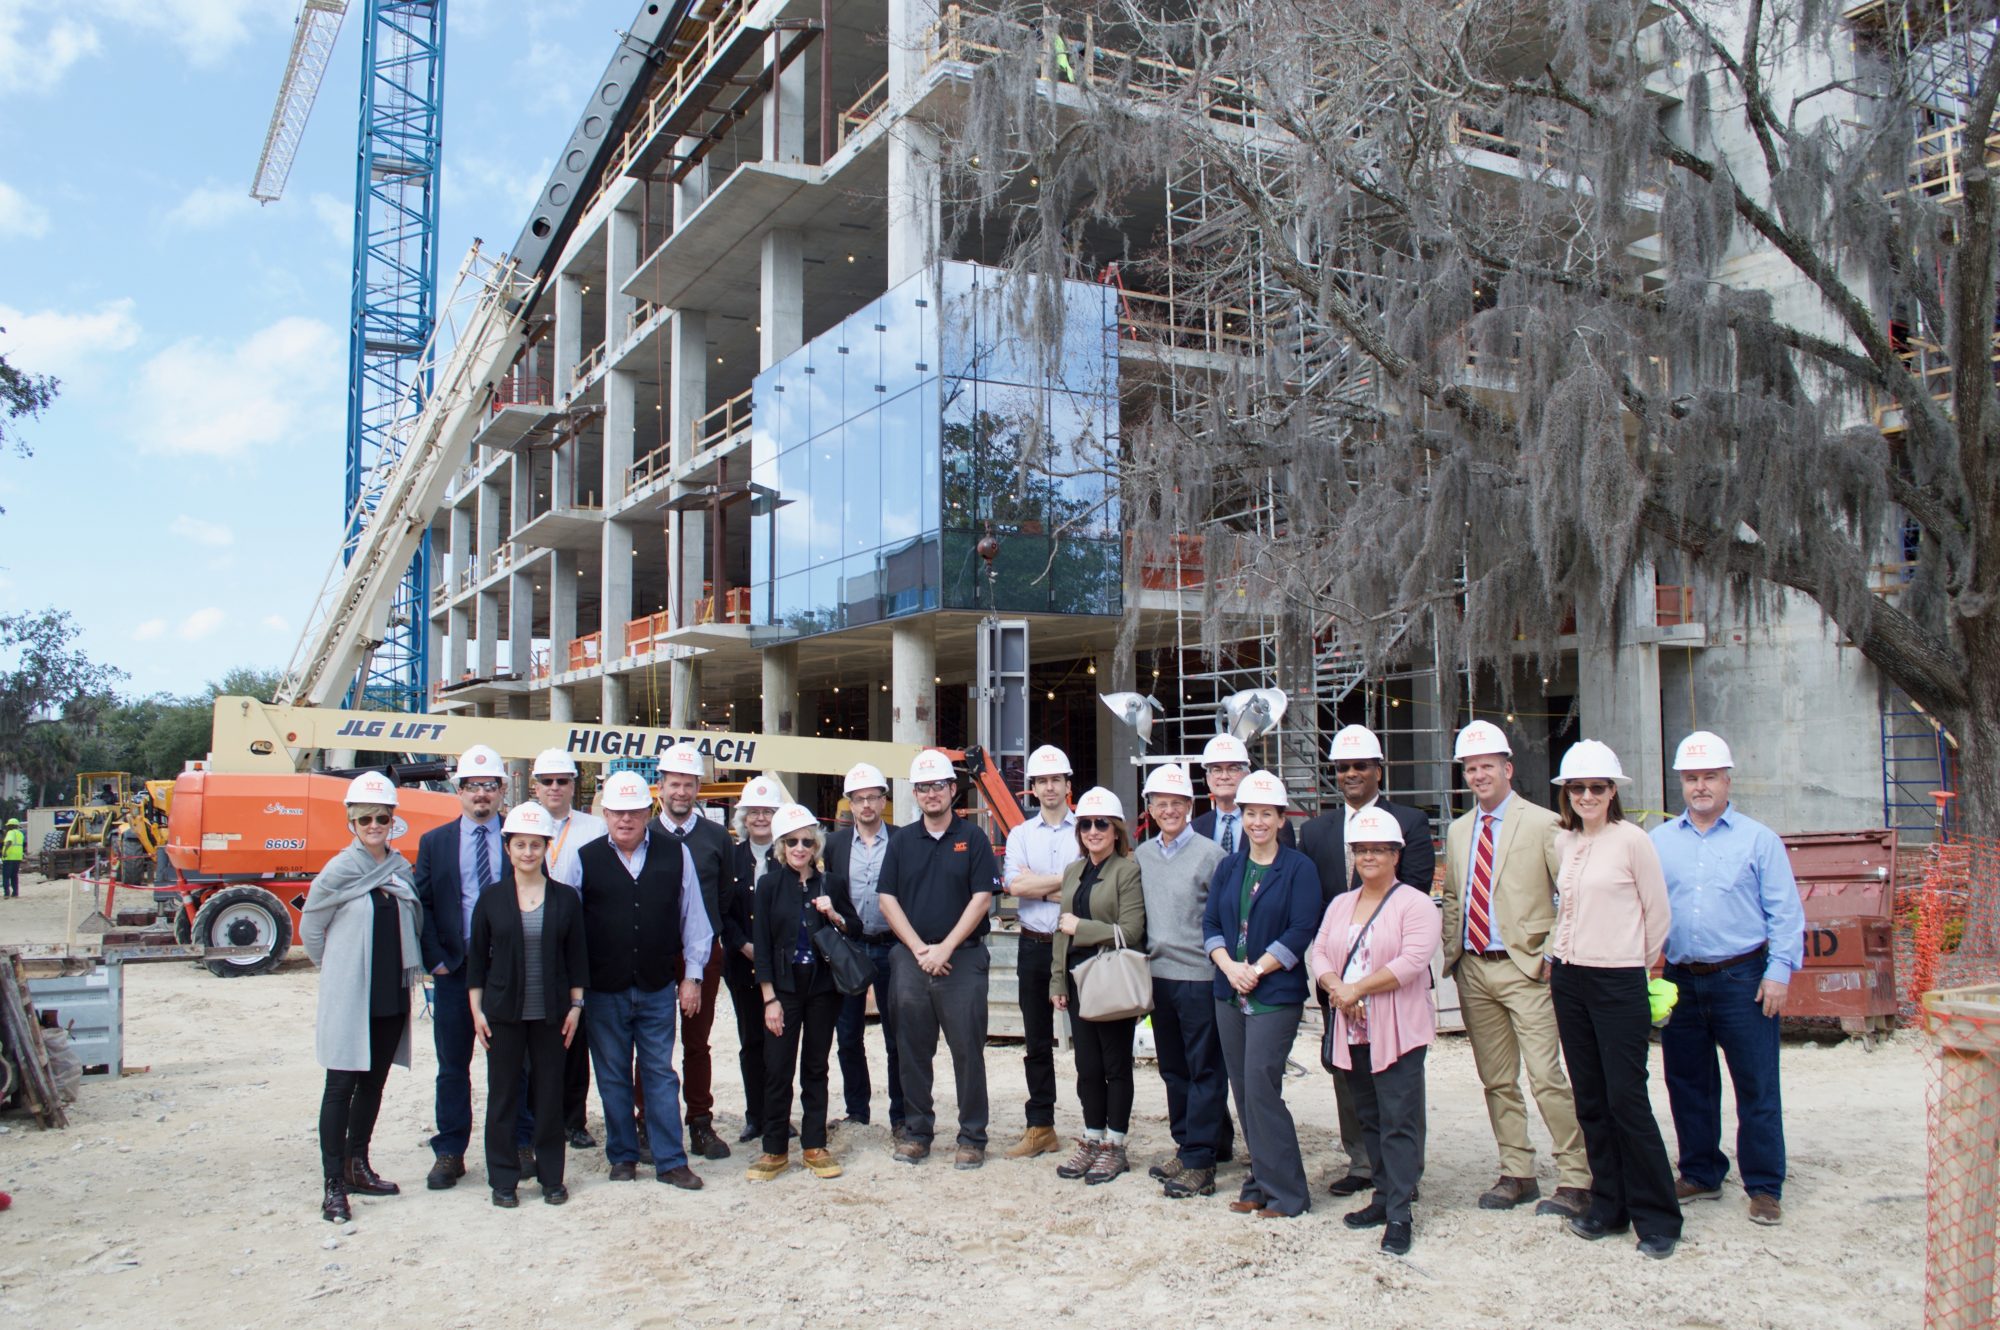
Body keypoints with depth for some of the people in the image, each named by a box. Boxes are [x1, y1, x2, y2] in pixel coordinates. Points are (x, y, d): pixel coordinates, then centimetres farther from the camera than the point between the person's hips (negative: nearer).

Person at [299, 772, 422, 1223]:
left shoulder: (402, 869, 6)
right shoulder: (338, 872, -9)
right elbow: (310, 929, 0)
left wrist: (403, 968, 10)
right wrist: (341, 969, 5)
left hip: (391, 995, 5)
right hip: (349, 997, -5)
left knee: (374, 1083, 14)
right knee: (341, 1085, -2)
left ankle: (358, 1166, 27)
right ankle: (334, 1186, 2)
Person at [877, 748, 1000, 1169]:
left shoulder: (972, 838, 2)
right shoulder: (902, 841, 10)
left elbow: (982, 898, -5)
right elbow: (887, 898, 6)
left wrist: (944, 949, -11)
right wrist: (919, 948, -6)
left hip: (963, 957, -3)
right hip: (911, 958, 3)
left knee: (968, 1050, -1)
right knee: (913, 1050, 7)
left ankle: (972, 1137, 8)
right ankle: (916, 1131, 19)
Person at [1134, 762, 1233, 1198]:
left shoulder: (1209, 853, -7)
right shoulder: (1142, 855, 10)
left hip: (1199, 976, -6)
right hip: (1159, 974, 6)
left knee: (1204, 1071, -1)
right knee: (1173, 1069, 14)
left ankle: (1199, 1161, 3)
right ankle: (1189, 1144, 27)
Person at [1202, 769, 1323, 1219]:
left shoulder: (1299, 868, -4)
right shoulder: (1228, 867, 12)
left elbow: (1301, 932, -10)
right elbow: (1210, 923, 9)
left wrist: (1256, 970, -14)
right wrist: (1229, 966, -8)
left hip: (1276, 995, -6)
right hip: (1229, 993, 6)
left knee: (1261, 1087, -11)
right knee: (1243, 1091, 8)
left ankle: (1283, 1193, 1)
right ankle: (1260, 1184, 18)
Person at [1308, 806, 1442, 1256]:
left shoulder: (1414, 903, -4)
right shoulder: (1340, 905, 16)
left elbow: (1413, 959, -16)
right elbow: (1319, 953, 10)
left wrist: (1358, 988, -15)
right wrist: (1336, 987, -11)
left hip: (1397, 1030, -6)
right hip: (1351, 1030, 6)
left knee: (1399, 1122, -6)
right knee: (1369, 1119, 12)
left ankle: (1399, 1214, -3)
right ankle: (1385, 1196, 23)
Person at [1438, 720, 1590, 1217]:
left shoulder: (1542, 824, -4)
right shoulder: (1458, 831, 14)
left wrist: (1555, 951, -11)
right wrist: (1452, 953, 9)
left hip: (1526, 968, -6)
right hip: (1474, 970, 6)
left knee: (1547, 1077, -9)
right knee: (1497, 1081, 11)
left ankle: (1575, 1180, 1)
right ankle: (1516, 1174, 21)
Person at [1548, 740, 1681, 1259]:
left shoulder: (1632, 840, -8)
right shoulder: (1563, 843, 9)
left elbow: (1657, 912, -2)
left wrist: (1635, 965, 6)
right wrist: (1559, 954, 12)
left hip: (1618, 982, -6)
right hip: (1569, 978, 6)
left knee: (1626, 1099, -5)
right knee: (1590, 1100, 10)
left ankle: (1656, 1217, 8)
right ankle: (1609, 1205, 21)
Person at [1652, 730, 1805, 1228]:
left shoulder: (1758, 839, 1)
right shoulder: (1659, 842, 8)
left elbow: (1785, 912, 0)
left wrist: (1779, 972, -8)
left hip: (1742, 979, -3)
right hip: (1680, 980, 3)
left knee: (1757, 1087, 0)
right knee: (1688, 1084, 11)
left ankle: (1765, 1187, 11)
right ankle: (1701, 1174, 25)